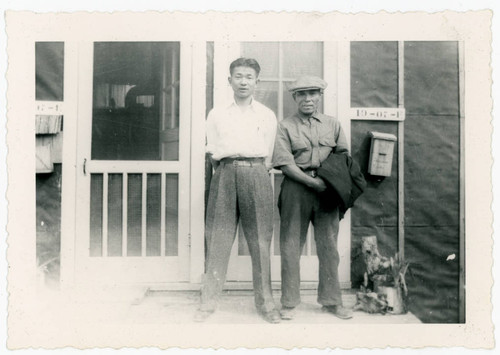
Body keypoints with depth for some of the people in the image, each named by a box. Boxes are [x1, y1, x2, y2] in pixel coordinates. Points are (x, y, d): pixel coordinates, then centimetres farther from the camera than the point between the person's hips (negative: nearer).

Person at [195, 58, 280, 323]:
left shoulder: (267, 116, 12)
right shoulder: (217, 115, 13)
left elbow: (268, 157, 11)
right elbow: (213, 155, 11)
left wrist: (252, 174, 3)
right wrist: (228, 174, 3)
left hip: (256, 175, 0)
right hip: (225, 175, 0)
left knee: (260, 240, 0)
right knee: (217, 239, -1)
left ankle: (265, 303, 9)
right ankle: (208, 302, 7)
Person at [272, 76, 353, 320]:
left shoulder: (333, 125, 14)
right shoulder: (285, 126, 3)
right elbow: (285, 163, -7)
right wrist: (312, 182, -16)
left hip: (327, 189, 3)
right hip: (296, 189, -3)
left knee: (328, 246, 7)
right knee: (291, 246, 2)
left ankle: (331, 301, 20)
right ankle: (289, 303, 14)